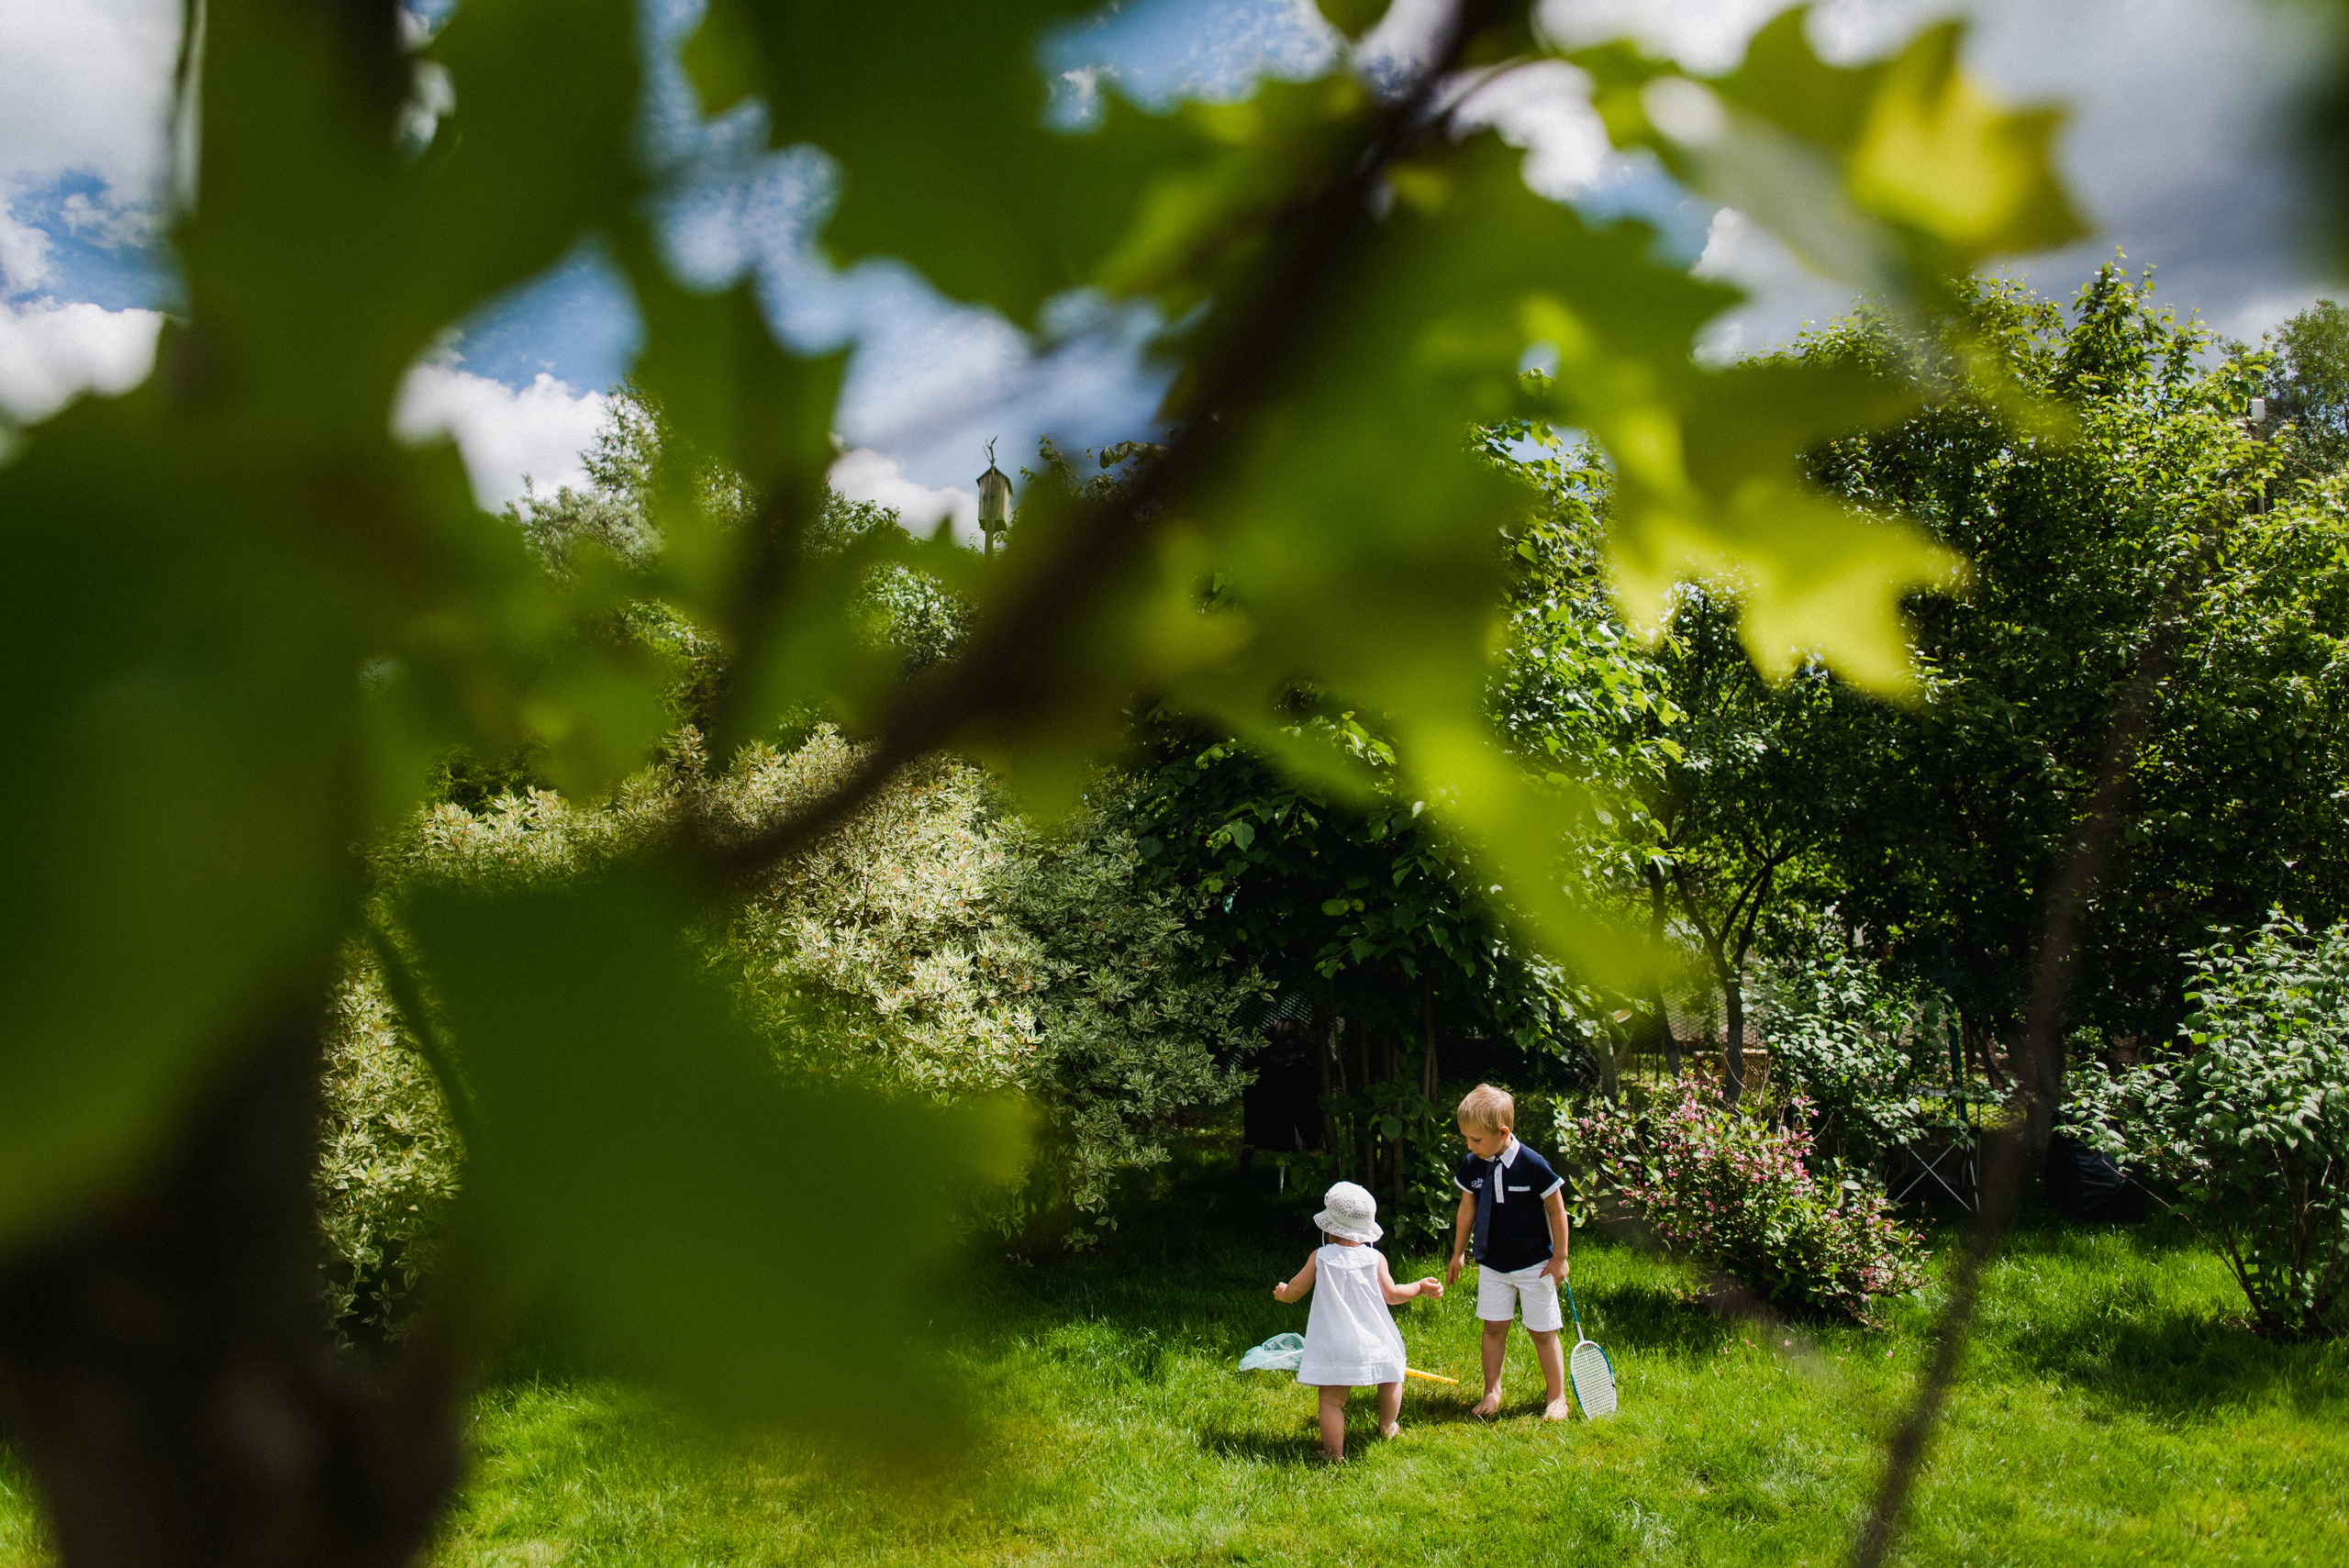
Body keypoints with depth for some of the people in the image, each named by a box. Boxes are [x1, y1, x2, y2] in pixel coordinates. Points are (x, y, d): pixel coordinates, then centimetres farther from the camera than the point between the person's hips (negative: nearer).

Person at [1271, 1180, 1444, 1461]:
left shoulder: (1320, 1257, -3)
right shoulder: (1375, 1259, -4)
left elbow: (1297, 1289, 6)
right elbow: (1391, 1294, -6)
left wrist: (1283, 1294, 29)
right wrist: (1420, 1287, 9)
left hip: (1333, 1349, -1)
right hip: (1372, 1343, 2)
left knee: (1332, 1401, 1)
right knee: (1391, 1375, 28)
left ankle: (1334, 1455, -3)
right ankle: (1387, 1428, 44)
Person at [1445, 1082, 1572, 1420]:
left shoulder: (1533, 1165, -21)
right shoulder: (1471, 1166, -7)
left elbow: (1557, 1211, -10)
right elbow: (1467, 1209, 8)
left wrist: (1559, 1258, -5)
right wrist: (1457, 1254, 15)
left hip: (1534, 1264, -4)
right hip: (1491, 1263, 4)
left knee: (1542, 1332, 5)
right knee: (1494, 1327, 7)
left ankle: (1556, 1397, 22)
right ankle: (1492, 1391, 22)